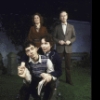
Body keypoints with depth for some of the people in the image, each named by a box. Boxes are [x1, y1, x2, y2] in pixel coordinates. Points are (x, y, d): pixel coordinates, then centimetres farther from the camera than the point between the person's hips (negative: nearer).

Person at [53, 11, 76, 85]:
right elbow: (54, 37, 5)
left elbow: (74, 37, 6)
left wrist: (70, 41, -13)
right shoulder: (57, 27, 5)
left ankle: (68, 80, 19)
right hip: (59, 48, -1)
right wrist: (58, 41, -13)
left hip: (68, 48, 1)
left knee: (68, 65, 8)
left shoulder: (71, 27, 7)